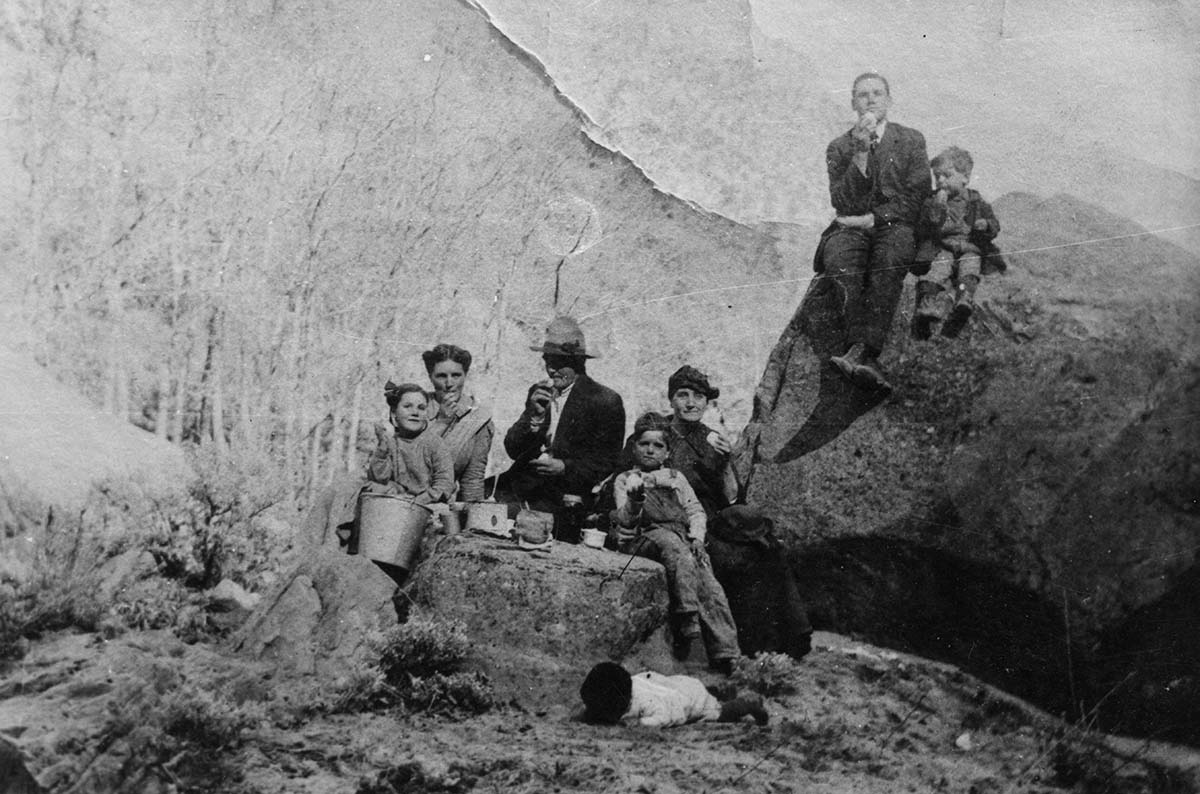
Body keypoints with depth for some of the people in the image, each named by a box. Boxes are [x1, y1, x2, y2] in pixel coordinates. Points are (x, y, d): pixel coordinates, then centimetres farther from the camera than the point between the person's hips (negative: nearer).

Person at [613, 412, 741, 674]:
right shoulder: (625, 480, 18)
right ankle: (687, 618, -46)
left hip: (683, 539, 3)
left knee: (708, 582, -25)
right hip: (643, 539, -3)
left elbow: (695, 510, 20)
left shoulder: (675, 478, 29)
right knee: (671, 543, -39)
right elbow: (625, 520, 3)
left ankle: (724, 651, -34)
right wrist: (634, 501, -21)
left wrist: (697, 537, -1)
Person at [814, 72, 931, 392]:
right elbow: (843, 203, 3)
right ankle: (867, 360, -54)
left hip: (895, 225, -1)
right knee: (841, 259, -37)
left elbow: (916, 198, 6)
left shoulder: (911, 140, 16)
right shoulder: (839, 147, 16)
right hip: (851, 228, 1)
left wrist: (872, 218, -7)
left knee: (889, 258, -38)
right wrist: (860, 153, -7)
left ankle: (860, 353, -55)